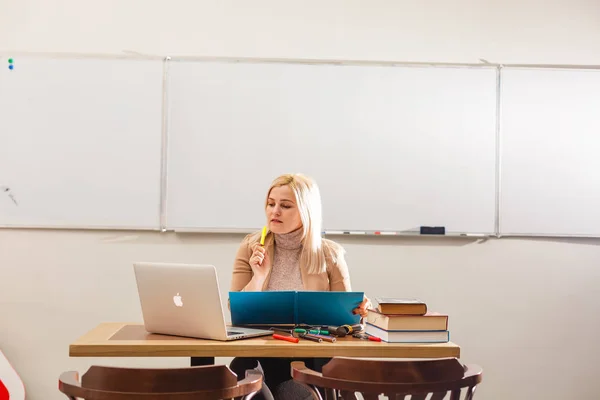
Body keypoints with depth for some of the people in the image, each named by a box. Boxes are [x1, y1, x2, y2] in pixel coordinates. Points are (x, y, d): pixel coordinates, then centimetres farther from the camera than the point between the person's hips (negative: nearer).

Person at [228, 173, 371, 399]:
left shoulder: (329, 255, 2)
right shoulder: (251, 249, 5)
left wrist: (357, 311, -18)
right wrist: (259, 277, -15)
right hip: (262, 355, 1)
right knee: (241, 368, -32)